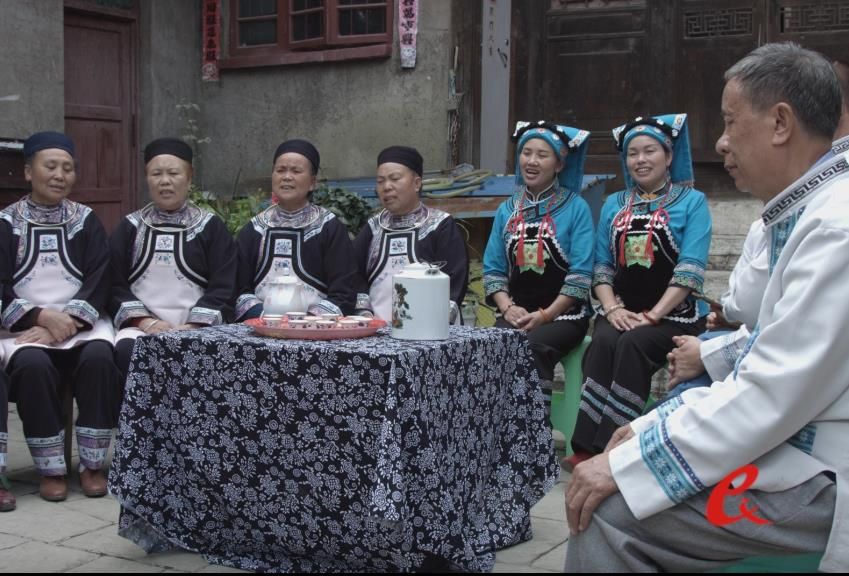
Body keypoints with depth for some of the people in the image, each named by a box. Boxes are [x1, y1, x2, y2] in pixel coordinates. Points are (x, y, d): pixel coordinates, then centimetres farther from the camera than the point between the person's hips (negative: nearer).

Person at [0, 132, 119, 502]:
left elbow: (99, 280, 0)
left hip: (80, 322, 1)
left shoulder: (86, 221, 9)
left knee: (99, 358, -31)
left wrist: (64, 323, -15)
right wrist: (42, 316, -17)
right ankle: (50, 469, -19)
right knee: (32, 364, -33)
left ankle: (92, 465, -19)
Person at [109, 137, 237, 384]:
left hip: (196, 329, -1)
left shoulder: (211, 227, 11)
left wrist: (191, 327, -13)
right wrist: (145, 321, -9)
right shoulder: (129, 227, 16)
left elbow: (223, 287, 1)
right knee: (126, 350, -32)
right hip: (141, 327, 2)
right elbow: (114, 284, 8)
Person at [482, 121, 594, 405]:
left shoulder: (575, 208, 0)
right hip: (516, 315, 3)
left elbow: (581, 274, -7)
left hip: (565, 315, -3)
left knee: (532, 346, -33)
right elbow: (493, 269, 10)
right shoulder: (506, 210, 13)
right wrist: (508, 309, -8)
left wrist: (544, 315, -13)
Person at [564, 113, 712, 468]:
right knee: (603, 342, -29)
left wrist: (652, 315, -16)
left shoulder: (691, 202, 4)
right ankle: (586, 448, -33)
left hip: (675, 314, -3)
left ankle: (612, 448, -32)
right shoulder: (614, 205, 18)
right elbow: (602, 266, 12)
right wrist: (612, 309, -7)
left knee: (632, 344, -32)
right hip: (622, 312, 3)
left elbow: (690, 269, -7)